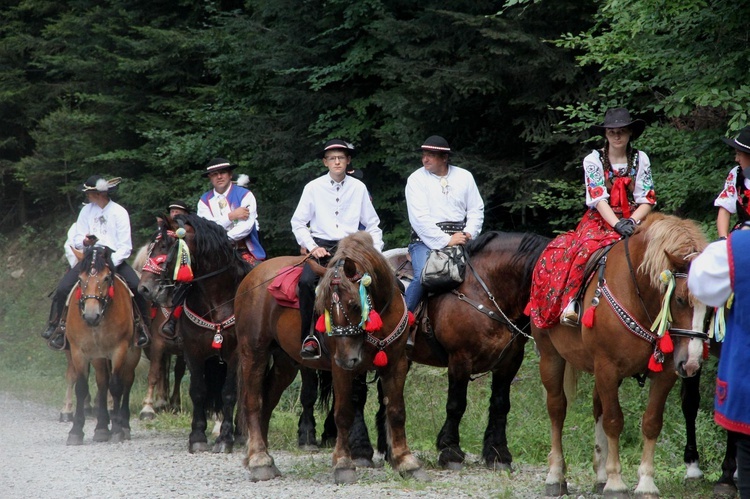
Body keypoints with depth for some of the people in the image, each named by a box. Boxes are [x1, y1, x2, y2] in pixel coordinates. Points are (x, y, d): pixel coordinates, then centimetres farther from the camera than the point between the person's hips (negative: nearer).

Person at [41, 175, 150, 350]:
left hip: (114, 258, -2)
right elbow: (76, 241, 8)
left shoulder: (120, 212, -4)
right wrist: (84, 242, -17)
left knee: (137, 288, -25)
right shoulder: (86, 211, 6)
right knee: (62, 289, -18)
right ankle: (54, 326, -1)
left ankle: (143, 326, -5)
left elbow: (125, 247, -9)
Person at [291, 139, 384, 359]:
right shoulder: (313, 188, 3)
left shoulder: (358, 188, 6)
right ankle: (309, 338, -24)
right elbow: (298, 223, 7)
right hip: (321, 246, -1)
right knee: (306, 281, -30)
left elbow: (372, 224, 13)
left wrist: (376, 252, -1)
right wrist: (312, 247, -7)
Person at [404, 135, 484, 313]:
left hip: (459, 237, 3)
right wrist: (446, 241, -16)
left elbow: (476, 210, 13)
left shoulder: (464, 177, 13)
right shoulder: (416, 180, 1)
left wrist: (469, 233, -7)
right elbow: (419, 218, -8)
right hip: (426, 240, -3)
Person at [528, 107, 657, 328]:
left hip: (633, 222, 2)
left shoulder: (641, 159, 9)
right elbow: (598, 198, -8)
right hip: (600, 221, -2)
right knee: (586, 248, -34)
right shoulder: (593, 160, 4)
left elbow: (647, 201, 4)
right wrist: (617, 224, -23)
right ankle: (571, 300, -37)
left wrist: (631, 222, -16)